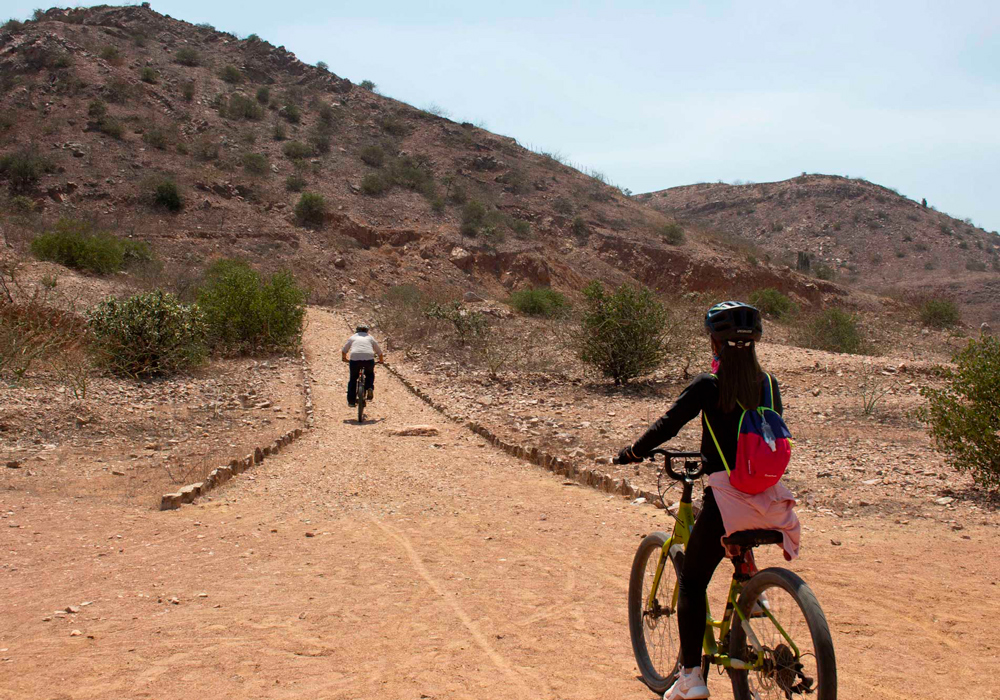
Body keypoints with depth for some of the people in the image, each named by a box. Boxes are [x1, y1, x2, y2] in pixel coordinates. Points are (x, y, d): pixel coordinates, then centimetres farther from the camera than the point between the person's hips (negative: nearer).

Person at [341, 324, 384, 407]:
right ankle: (369, 388, 2)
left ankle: (351, 401, 14)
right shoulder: (370, 338, 26)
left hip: (355, 359, 0)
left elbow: (343, 351, 34)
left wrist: (344, 358, 52)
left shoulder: (352, 337, 26)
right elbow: (379, 352, 31)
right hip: (369, 359, 0)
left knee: (353, 379, 17)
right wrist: (381, 360, 49)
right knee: (370, 375, 28)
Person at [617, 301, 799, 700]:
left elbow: (666, 426, -6)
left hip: (727, 497, -5)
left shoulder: (708, 386, -6)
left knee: (692, 582, 7)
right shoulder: (768, 385, 8)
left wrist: (633, 453, 11)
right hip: (768, 497, 5)